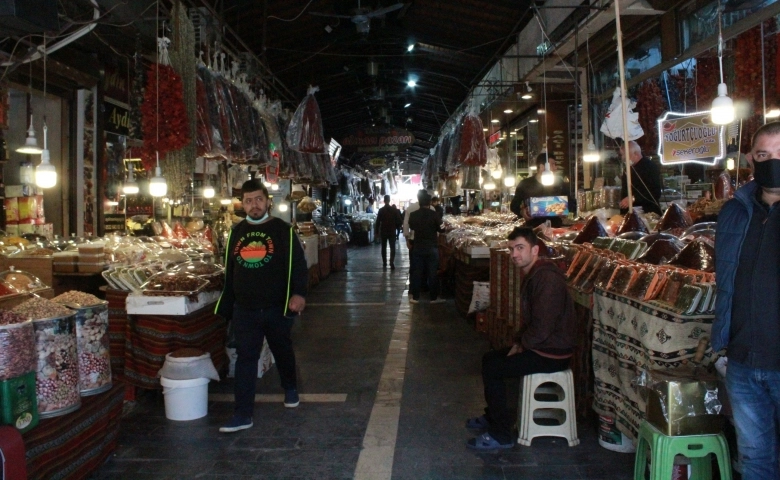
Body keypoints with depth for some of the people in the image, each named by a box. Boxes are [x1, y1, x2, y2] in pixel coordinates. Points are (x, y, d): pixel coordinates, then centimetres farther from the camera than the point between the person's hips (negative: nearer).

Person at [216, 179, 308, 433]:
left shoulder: (283, 230, -7)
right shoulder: (237, 232, 6)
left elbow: (298, 264, -11)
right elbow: (230, 271, 12)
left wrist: (298, 293, -26)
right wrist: (227, 306, 12)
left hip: (277, 308, -2)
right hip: (245, 310, 2)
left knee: (283, 351, 18)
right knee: (245, 359, 1)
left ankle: (290, 388, 44)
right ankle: (243, 414, 7)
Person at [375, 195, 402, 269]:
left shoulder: (381, 210, -4)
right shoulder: (394, 209, -2)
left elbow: (378, 221, -5)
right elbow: (399, 220, -4)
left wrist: (377, 231, 1)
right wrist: (396, 227, 12)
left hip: (383, 231, 0)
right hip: (392, 231, 0)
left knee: (383, 247, 12)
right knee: (392, 248, -2)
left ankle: (384, 263, 14)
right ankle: (392, 263, -17)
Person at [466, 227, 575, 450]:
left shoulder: (547, 278, -24)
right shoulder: (532, 274, 9)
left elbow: (542, 328, -28)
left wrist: (521, 344, -12)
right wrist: (519, 341, 6)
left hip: (551, 353, -11)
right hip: (539, 345, 11)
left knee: (492, 369, -13)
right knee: (489, 358, 16)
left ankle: (501, 435, -2)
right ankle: (492, 417, 30)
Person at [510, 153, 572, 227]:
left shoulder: (559, 182, 9)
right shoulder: (524, 184, 5)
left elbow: (570, 203, 14)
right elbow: (514, 205, 10)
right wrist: (521, 211, -12)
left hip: (555, 227, 1)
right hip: (533, 228, -1)